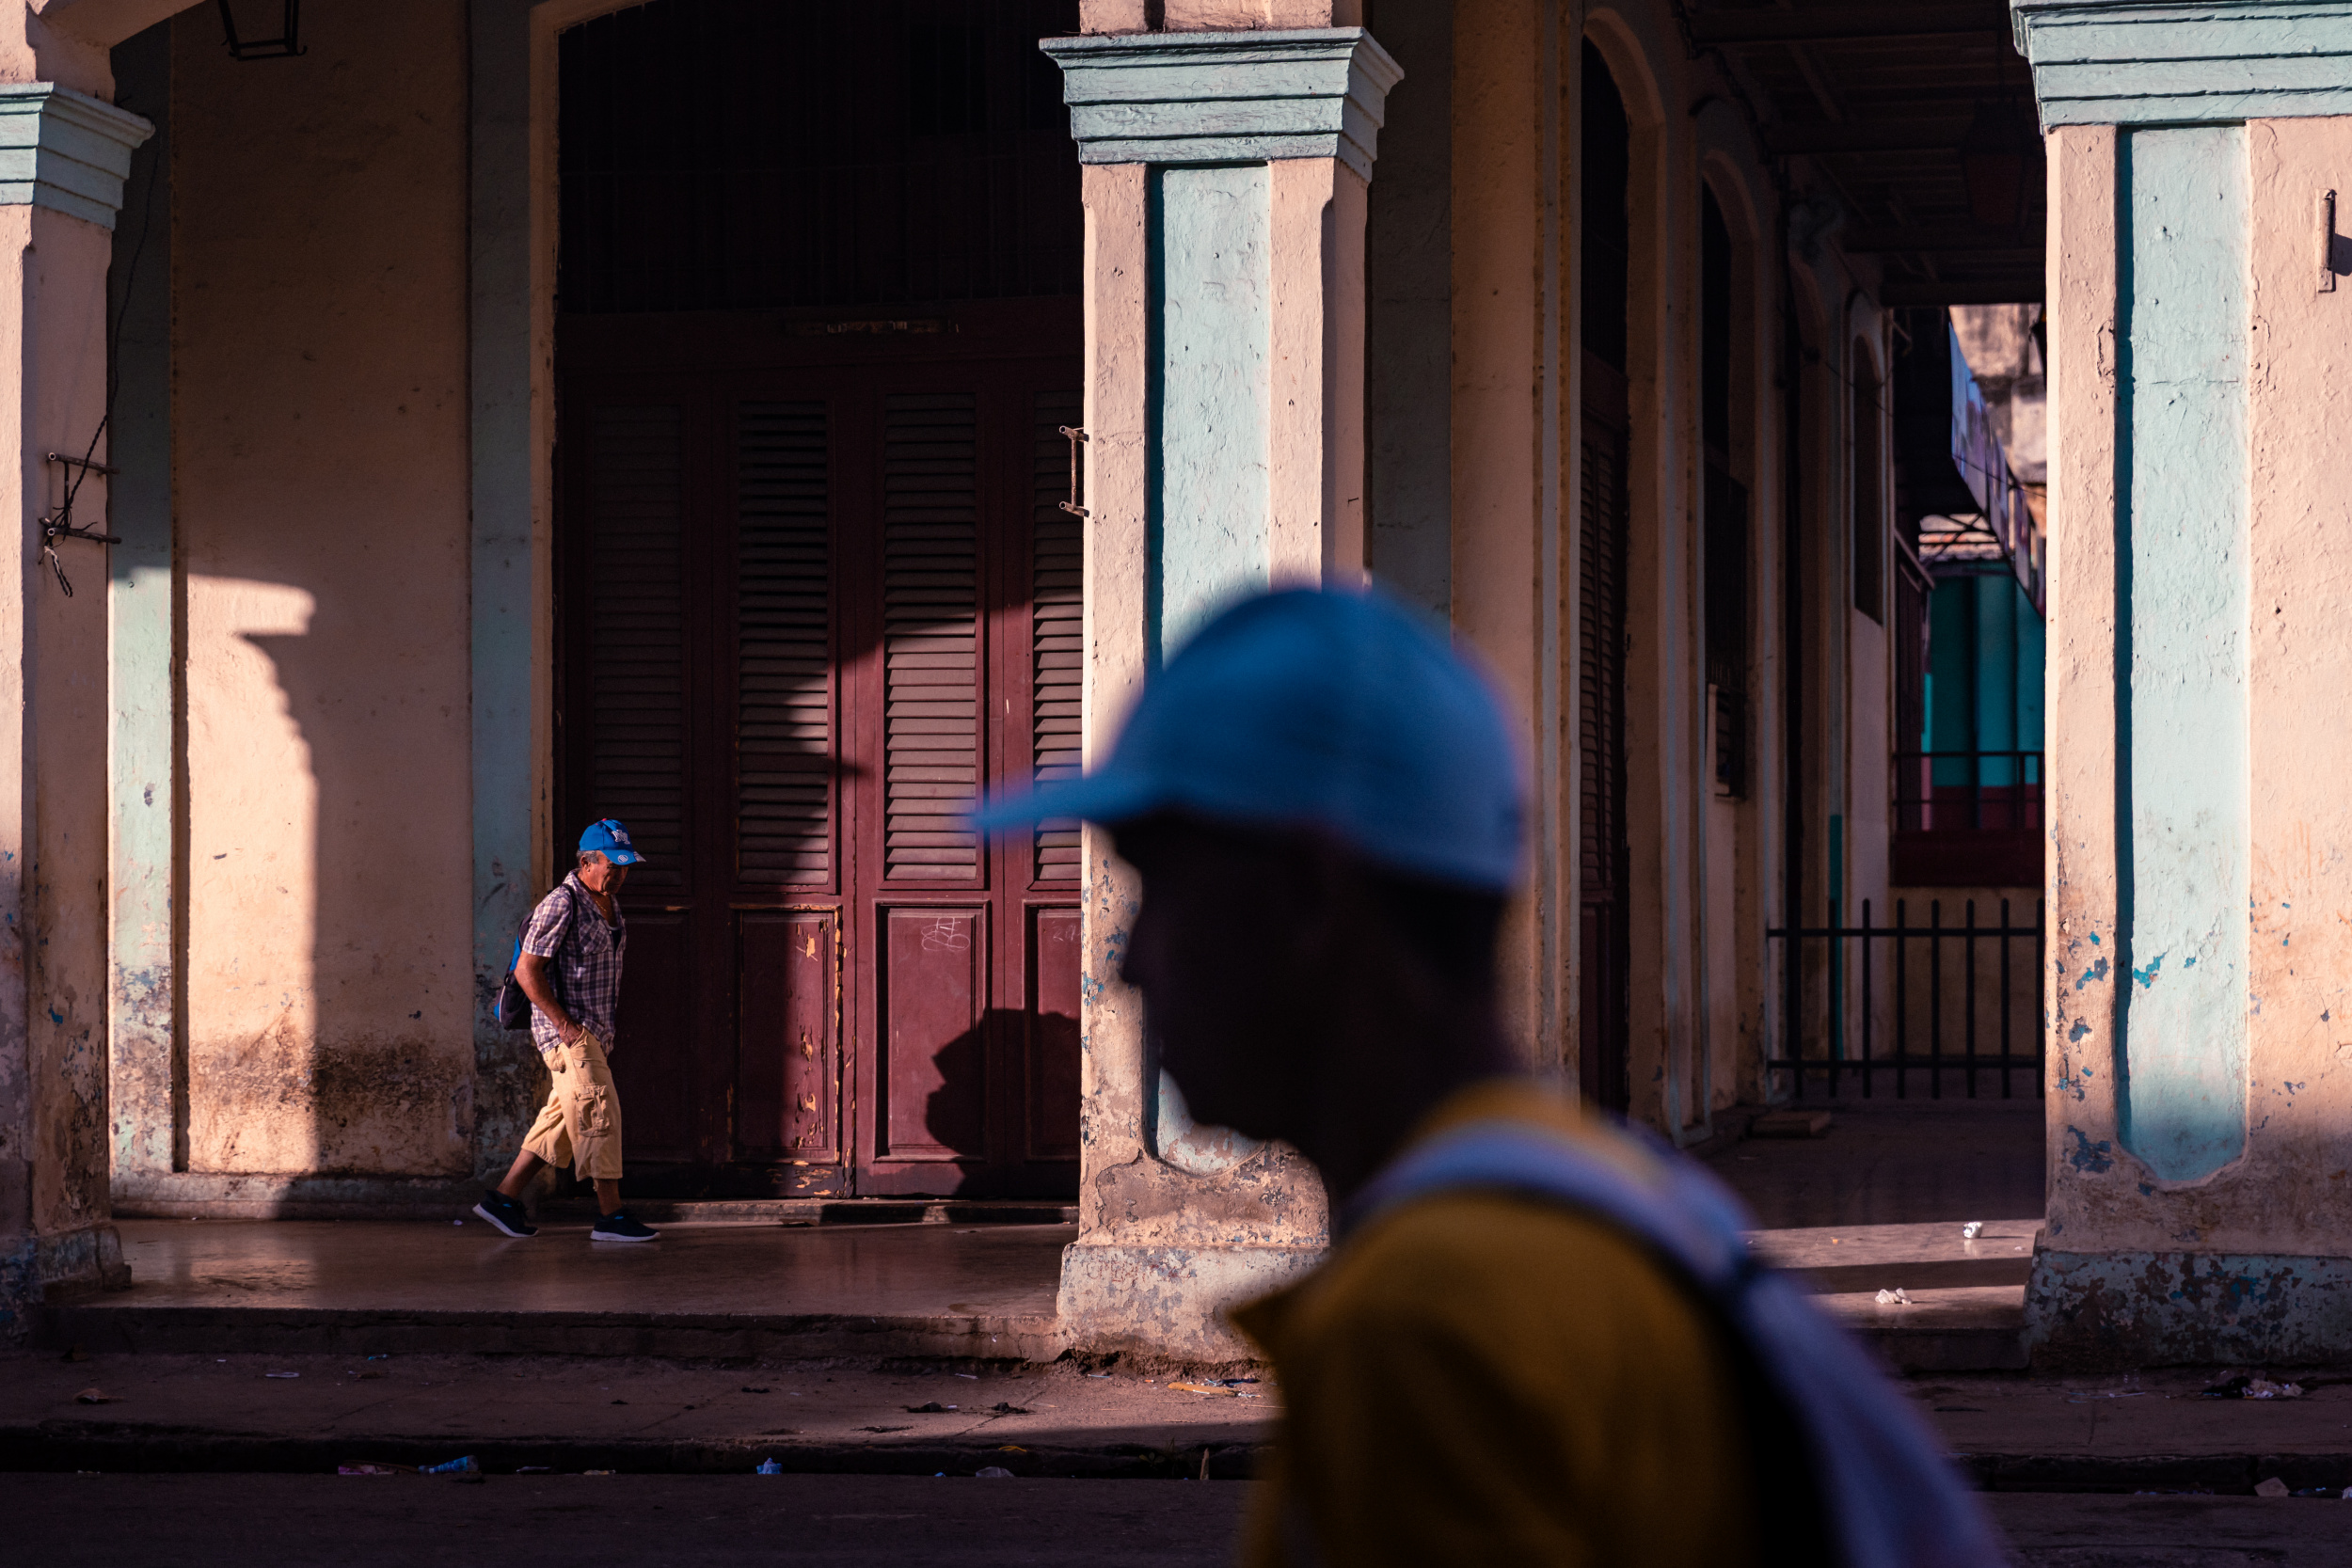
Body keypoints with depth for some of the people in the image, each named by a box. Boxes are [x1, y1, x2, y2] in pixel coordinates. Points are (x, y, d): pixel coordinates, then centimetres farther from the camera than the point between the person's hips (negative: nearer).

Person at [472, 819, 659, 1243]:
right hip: (568, 1032, -9)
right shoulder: (562, 905, -14)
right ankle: (610, 1216, -10)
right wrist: (565, 1024, -19)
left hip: (595, 1033, 9)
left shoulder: (610, 903, 14)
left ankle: (503, 1198, 17)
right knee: (600, 1112, -12)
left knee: (562, 1120, 10)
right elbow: (527, 970, -17)